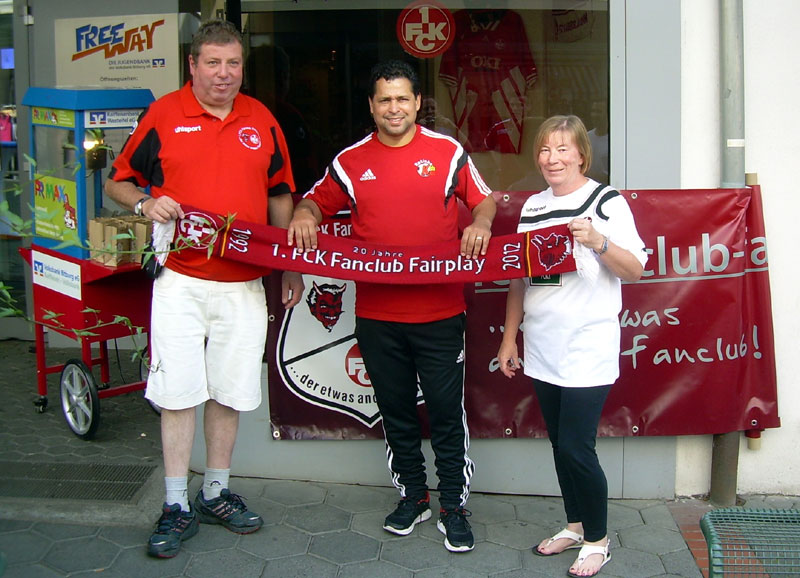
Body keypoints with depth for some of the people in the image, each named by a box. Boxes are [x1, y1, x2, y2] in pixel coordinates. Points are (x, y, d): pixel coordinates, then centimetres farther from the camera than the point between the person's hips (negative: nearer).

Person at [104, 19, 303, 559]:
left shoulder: (261, 120, 9)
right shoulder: (163, 114, 1)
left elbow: (279, 194, 16)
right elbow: (118, 180, 9)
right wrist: (145, 203, -13)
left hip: (244, 284, 3)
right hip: (181, 279, -2)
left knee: (230, 392, 10)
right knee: (177, 392, -1)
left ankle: (217, 493, 27)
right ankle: (177, 507, 12)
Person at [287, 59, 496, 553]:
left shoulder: (448, 152, 3)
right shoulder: (351, 161, 7)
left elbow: (483, 198, 10)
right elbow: (318, 200, 17)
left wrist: (481, 223, -12)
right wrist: (304, 215, -6)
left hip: (440, 312, -2)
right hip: (376, 314, 2)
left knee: (447, 412, 4)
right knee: (396, 411, 14)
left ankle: (454, 506, 19)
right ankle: (412, 497, 31)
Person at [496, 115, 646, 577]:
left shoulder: (606, 201, -5)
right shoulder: (533, 206, 12)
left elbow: (635, 269, -8)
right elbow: (519, 277, 16)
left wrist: (598, 242, -25)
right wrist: (509, 337, 15)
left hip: (588, 348, -6)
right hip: (543, 348, 6)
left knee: (577, 447, -6)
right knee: (560, 443, 13)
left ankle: (597, 540, 14)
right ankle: (575, 525, 31)